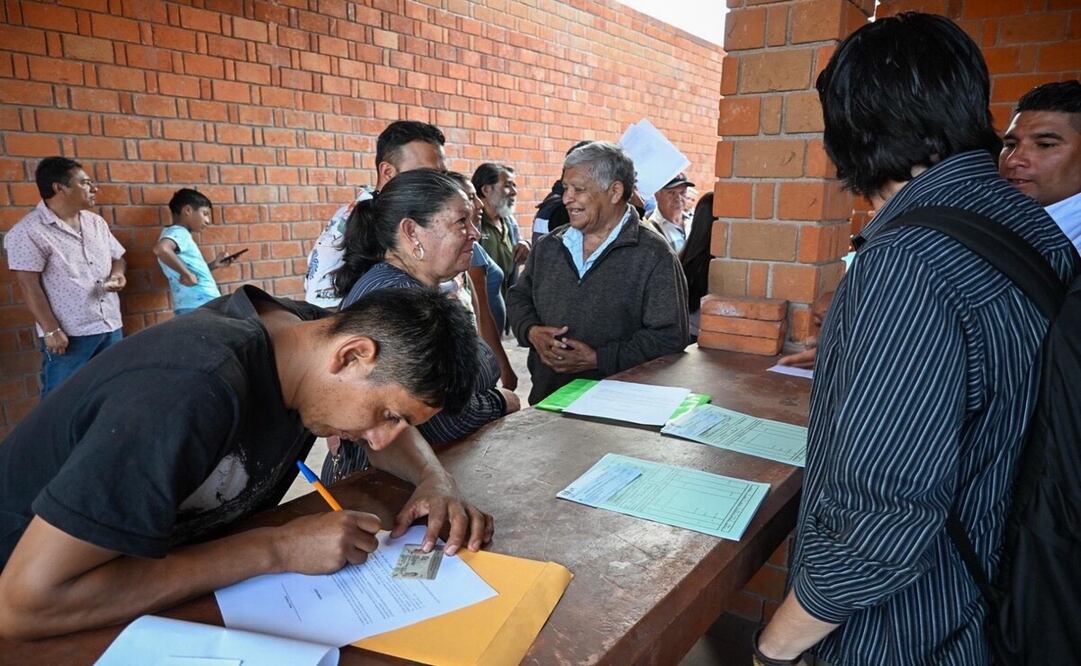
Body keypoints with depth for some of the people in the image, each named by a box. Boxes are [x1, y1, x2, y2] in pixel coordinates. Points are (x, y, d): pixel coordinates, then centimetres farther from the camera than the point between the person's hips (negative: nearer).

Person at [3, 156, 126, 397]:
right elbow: (29, 286, -13)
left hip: (111, 327, 6)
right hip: (68, 334, -6)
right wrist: (51, 330, -16)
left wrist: (117, 275, -3)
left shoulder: (96, 222, 10)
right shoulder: (28, 232, -10)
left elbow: (117, 257, 21)